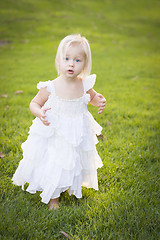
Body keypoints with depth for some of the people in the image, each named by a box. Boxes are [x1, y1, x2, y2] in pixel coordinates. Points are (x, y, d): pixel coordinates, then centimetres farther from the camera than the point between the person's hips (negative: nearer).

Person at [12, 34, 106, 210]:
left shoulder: (84, 85, -11)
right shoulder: (50, 87, -20)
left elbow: (93, 97, 11)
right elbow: (34, 103, -7)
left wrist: (99, 101, -11)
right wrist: (40, 113, -29)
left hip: (77, 134, 3)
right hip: (54, 134, -3)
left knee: (74, 164, 21)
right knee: (53, 166, 7)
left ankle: (73, 188, 53)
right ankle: (52, 197, 35)